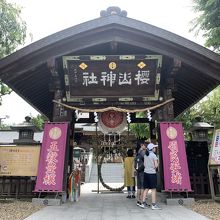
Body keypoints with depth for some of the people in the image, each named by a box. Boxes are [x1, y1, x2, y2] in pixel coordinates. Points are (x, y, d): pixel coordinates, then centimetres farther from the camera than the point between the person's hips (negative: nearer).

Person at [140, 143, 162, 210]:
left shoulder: (145, 155, 8)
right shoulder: (154, 155, -10)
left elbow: (144, 164, 11)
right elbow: (156, 165, -12)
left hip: (146, 173, 6)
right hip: (152, 173, -6)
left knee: (146, 188, 13)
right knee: (153, 189, 1)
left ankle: (143, 203, 15)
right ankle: (153, 205, 5)